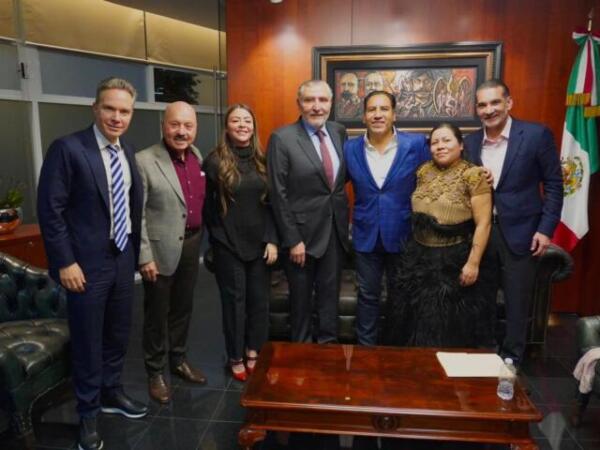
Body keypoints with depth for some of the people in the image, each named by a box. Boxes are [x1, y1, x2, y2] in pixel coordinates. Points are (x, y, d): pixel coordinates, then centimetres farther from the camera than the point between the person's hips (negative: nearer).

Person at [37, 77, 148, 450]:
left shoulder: (128, 153, 7)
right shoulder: (68, 149, -12)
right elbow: (50, 209, -13)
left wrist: (135, 253, 10)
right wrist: (66, 262, -15)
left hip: (124, 259, 6)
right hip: (87, 263, -6)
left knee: (119, 334, 19)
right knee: (88, 341, 9)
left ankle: (111, 393, 41)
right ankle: (89, 411, 29)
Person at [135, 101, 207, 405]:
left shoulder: (197, 156, 5)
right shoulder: (144, 161, -14)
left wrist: (200, 239, 12)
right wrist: (144, 256, -16)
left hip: (191, 245, 6)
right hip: (161, 249, -6)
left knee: (183, 308, 19)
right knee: (157, 313, 9)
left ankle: (179, 360, 37)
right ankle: (155, 372, 27)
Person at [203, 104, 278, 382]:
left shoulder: (262, 161, 4)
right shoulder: (215, 161, -7)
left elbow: (272, 203, 4)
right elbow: (206, 204, 0)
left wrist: (272, 240, -3)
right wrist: (217, 235, 5)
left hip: (260, 242, 3)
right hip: (228, 244, -3)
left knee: (259, 299, 9)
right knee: (234, 300, 7)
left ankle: (254, 353, 28)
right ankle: (236, 358, 23)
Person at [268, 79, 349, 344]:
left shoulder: (339, 132, 4)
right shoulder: (282, 138, -12)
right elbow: (279, 194, -14)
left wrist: (345, 221, 5)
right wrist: (292, 240, -15)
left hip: (335, 229, 5)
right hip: (303, 231, -4)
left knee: (330, 294, 17)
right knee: (301, 299, 13)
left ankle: (328, 344, 34)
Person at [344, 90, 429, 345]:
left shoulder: (416, 144, -8)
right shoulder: (350, 148, -2)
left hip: (403, 234, -1)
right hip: (365, 235, 1)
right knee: (367, 295, 12)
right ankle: (366, 347, 30)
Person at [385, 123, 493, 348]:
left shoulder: (473, 175, -11)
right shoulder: (423, 171, 5)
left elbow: (483, 223, -14)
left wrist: (473, 263, -17)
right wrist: (415, 245, 11)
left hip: (455, 260, -5)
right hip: (418, 257, 5)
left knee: (449, 323, 9)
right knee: (418, 319, 16)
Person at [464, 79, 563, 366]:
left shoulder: (536, 135, -8)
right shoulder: (470, 142, 3)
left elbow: (553, 184, -6)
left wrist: (545, 228, -10)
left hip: (519, 231, -3)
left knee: (517, 301, 8)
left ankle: (511, 357, 27)